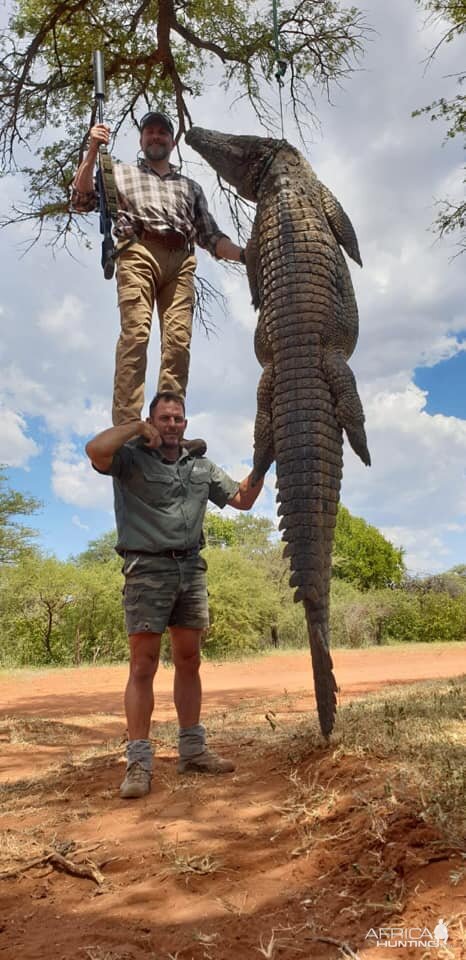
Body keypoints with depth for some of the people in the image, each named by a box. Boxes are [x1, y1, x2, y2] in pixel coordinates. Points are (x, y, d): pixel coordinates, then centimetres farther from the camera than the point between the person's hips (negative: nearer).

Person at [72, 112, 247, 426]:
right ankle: (126, 428, -29)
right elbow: (82, 200, 14)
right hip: (139, 252, -2)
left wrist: (244, 254, 12)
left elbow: (210, 236, 27)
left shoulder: (191, 187, 35)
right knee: (136, 332, -22)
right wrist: (93, 151, 4)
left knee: (179, 340, -16)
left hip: (180, 260, 3)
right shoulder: (121, 172, 29)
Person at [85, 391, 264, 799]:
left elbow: (243, 500, 22)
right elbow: (95, 449, -22)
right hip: (148, 569, -5)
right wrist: (137, 427, -8)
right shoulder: (132, 458, 0)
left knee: (189, 661, 9)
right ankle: (139, 764, 0)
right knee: (143, 665, -5)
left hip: (191, 569, 5)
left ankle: (193, 750, 19)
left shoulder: (202, 466, 17)